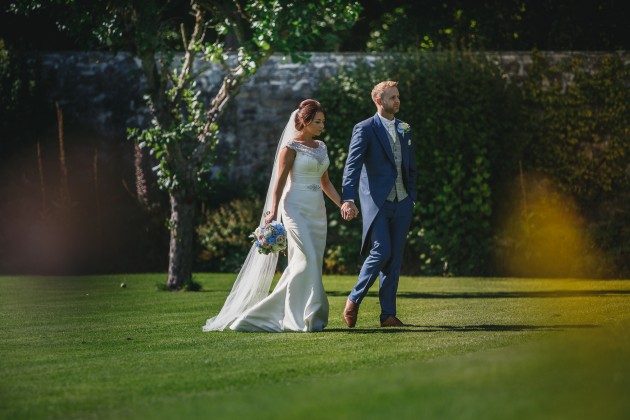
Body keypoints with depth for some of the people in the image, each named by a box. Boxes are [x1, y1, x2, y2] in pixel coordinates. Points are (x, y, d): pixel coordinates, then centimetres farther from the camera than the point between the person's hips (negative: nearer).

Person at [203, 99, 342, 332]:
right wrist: (273, 212, -19)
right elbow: (280, 181, -10)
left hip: (317, 211, 8)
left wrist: (342, 204, 11)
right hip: (296, 208, -8)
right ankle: (303, 317, -12)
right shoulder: (291, 147, -6)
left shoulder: (321, 147, 15)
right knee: (307, 260, -16)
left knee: (313, 262, 4)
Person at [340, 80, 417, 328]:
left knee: (395, 258, 5)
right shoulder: (364, 129, -5)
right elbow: (352, 166, -15)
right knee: (381, 252, -16)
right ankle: (354, 300, 3)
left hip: (401, 203, 6)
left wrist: (412, 198, 13)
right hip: (377, 202, -6)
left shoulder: (404, 129, 14)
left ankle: (388, 314, 9)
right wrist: (348, 199, -27)